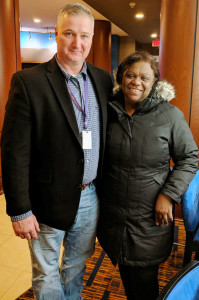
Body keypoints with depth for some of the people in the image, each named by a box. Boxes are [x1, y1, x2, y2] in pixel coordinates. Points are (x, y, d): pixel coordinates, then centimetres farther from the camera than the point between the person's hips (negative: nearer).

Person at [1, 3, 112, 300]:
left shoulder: (103, 79, 2)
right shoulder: (28, 82, -15)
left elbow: (106, 137, 8)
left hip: (90, 197, 5)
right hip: (49, 201, -4)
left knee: (77, 263, 27)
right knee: (47, 275, 18)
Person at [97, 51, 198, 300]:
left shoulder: (170, 115, -9)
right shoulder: (109, 111, 1)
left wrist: (168, 195, -10)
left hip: (150, 217, -3)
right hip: (112, 213, 4)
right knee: (125, 274, 21)